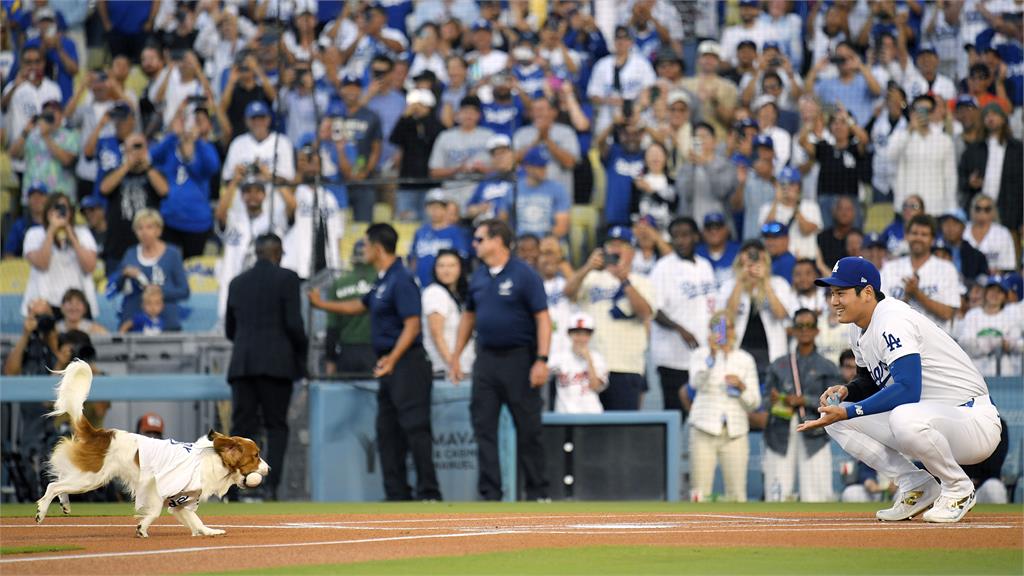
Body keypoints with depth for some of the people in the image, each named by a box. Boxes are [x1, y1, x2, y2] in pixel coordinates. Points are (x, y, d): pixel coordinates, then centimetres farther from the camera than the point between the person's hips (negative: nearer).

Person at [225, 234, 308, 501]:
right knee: (276, 426, 3)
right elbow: (293, 323, -8)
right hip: (276, 363, -4)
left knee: (242, 426, 3)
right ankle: (271, 486, -9)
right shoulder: (286, 278, -2)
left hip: (242, 364, 4)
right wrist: (301, 354, 7)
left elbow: (230, 329, 15)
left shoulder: (237, 283, 12)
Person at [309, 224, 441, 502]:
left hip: (406, 364, -10)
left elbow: (412, 325, -22)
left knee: (415, 428, -11)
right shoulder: (383, 281, 16)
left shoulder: (401, 281, -15)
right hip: (389, 366, 10)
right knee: (387, 431, 9)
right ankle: (397, 494, 12)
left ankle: (428, 493, -12)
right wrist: (321, 304, 38)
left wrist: (393, 359, -30)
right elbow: (360, 306, 33)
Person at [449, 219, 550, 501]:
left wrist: (542, 360, -19)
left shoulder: (524, 275, -8)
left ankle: (537, 493, 9)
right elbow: (469, 317, 20)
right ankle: (490, 494, 5)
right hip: (486, 359, 6)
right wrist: (456, 357, 16)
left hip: (519, 358, -6)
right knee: (484, 427, 2)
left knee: (528, 429, 1)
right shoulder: (478, 277, 11)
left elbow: (543, 319, -11)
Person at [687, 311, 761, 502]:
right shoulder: (700, 355, 6)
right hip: (704, 429, -2)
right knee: (700, 493, -9)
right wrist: (712, 354, -30)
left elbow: (754, 403, 10)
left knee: (737, 495, -5)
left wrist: (741, 386, -10)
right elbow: (696, 382, -17)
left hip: (735, 432, 2)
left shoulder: (745, 359, 12)